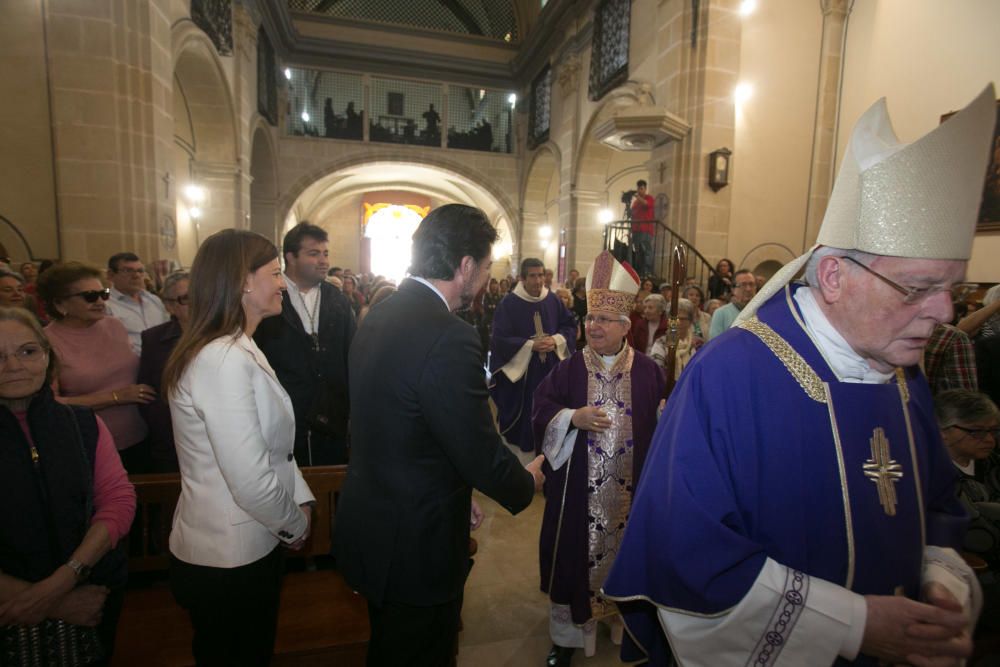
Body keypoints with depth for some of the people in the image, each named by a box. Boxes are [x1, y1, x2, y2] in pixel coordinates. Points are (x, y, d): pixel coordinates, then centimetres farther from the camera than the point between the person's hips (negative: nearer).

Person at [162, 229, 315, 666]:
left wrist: (302, 499, -1)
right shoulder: (224, 360, -27)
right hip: (229, 560, -9)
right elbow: (251, 481, -29)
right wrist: (295, 525, -12)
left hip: (247, 546, 9)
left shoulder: (239, 350, 5)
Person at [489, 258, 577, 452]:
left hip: (549, 369, 4)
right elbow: (500, 339, -14)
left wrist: (556, 340, -14)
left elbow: (570, 326, 7)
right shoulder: (509, 303, -11)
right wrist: (531, 345, -22)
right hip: (520, 370, -3)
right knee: (522, 413, 6)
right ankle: (520, 447, 25)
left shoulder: (553, 300, 2)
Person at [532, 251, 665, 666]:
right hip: (578, 489, 0)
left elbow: (664, 422, 1)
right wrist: (573, 417, -23)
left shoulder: (647, 371, -1)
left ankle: (628, 623, 41)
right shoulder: (568, 369, -2)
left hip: (631, 487, 1)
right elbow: (542, 410, -6)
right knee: (576, 556, 9)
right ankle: (569, 632, 27)